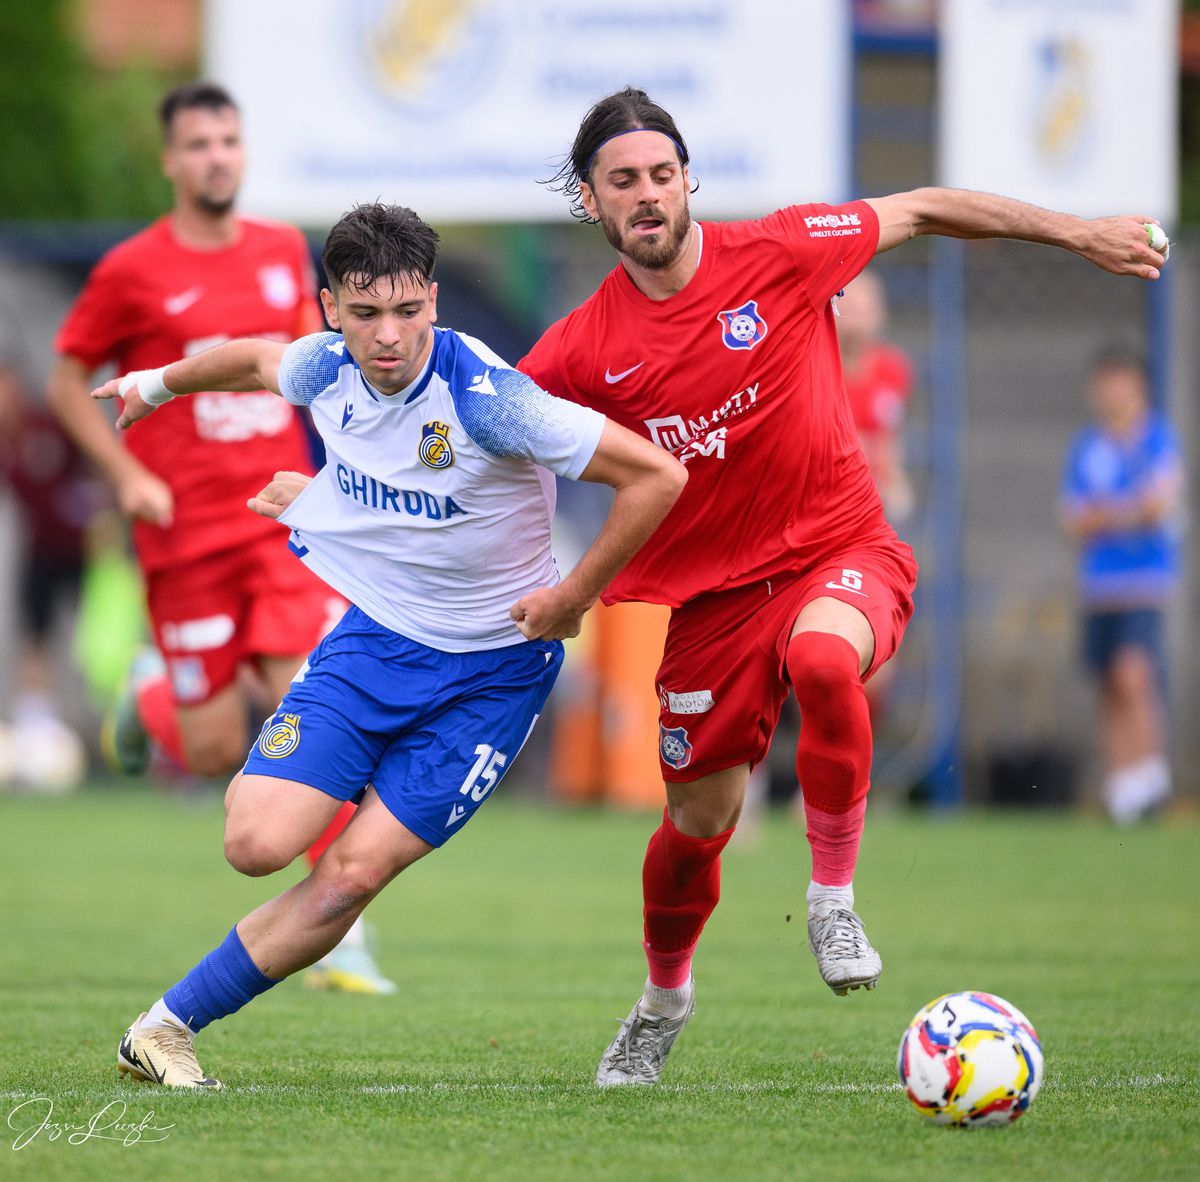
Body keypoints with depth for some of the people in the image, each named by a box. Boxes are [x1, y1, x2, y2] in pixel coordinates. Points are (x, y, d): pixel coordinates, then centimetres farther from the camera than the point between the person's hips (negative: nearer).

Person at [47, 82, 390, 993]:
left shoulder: (284, 252, 7)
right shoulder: (132, 272, -5)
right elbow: (69, 379, 5)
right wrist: (125, 474, -7)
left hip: (284, 521, 3)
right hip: (187, 533, -2)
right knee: (216, 755, 0)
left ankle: (339, 937, -10)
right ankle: (151, 702, 38)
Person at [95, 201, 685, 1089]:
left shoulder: (485, 399, -25)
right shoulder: (325, 369, -6)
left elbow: (657, 476, -21)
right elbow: (258, 360, 21)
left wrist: (575, 596, -13)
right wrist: (162, 383, 38)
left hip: (492, 671, -4)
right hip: (375, 635, 4)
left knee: (352, 876, -11)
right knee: (259, 843, -18)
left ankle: (168, 1026, 3)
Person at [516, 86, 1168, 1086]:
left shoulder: (778, 254, -8)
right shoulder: (585, 348, -5)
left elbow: (924, 211, 4)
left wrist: (1082, 235, 7)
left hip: (839, 552, -2)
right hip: (709, 591, 2)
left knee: (824, 657, -38)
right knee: (697, 825, 7)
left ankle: (834, 899, -19)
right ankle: (665, 997, 39)